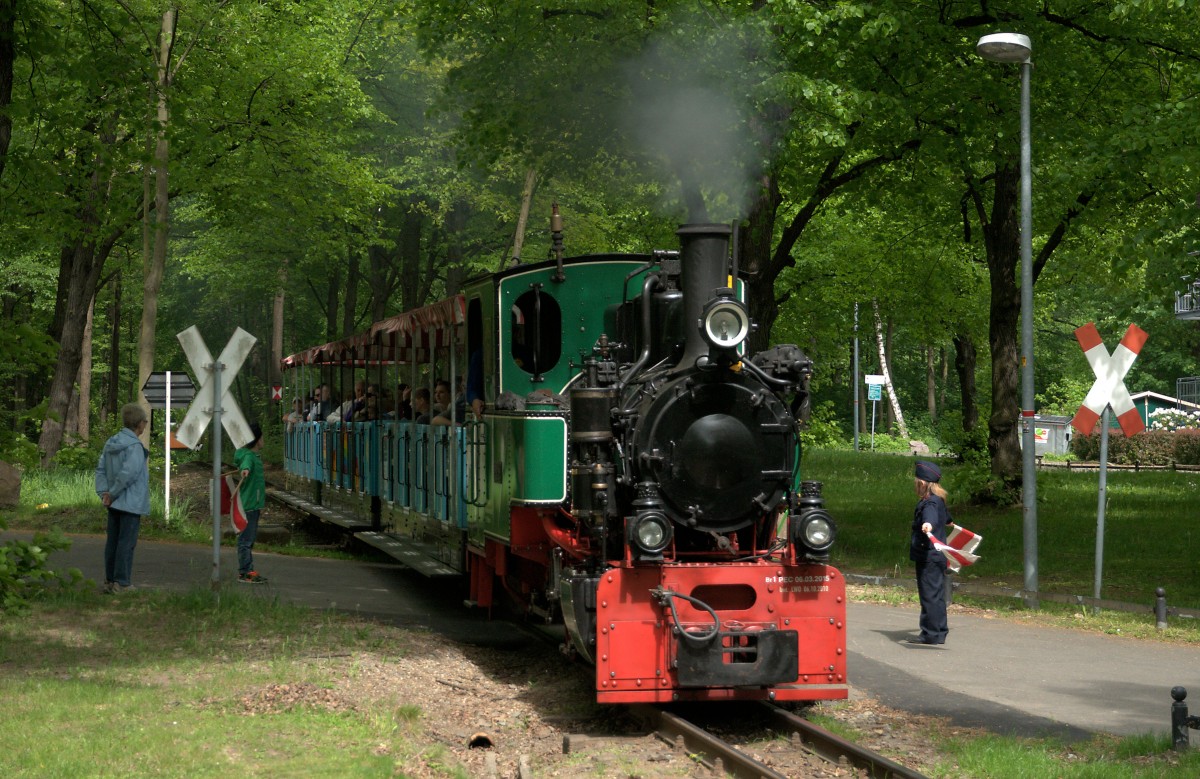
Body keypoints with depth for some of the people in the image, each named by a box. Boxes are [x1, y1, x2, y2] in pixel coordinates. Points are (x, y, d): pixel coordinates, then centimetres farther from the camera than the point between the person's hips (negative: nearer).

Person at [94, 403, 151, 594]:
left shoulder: (111, 443, 8)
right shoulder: (135, 446, -17)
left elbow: (101, 469, 5)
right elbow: (128, 473, -25)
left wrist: (103, 492, -3)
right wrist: (112, 494, -15)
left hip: (115, 505, 8)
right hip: (131, 503, -8)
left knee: (112, 541, 12)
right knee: (127, 542, -3)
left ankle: (110, 581, 18)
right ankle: (121, 582, -2)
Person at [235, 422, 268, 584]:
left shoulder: (254, 456, 17)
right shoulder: (249, 456, -15)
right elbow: (245, 464, -40)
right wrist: (245, 470, -62)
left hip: (253, 505, 11)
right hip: (248, 505, -11)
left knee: (250, 538, 15)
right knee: (246, 539, -8)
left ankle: (247, 571, 22)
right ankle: (245, 573, -8)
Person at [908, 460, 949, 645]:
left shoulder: (930, 503, -16)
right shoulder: (938, 500, 17)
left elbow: (931, 515, -41)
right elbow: (945, 517, 40)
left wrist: (928, 524, -64)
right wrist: (948, 521, 64)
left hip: (929, 557, -11)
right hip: (936, 556, 11)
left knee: (930, 594, -8)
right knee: (936, 595, 15)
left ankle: (931, 634, -8)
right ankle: (939, 632, 22)